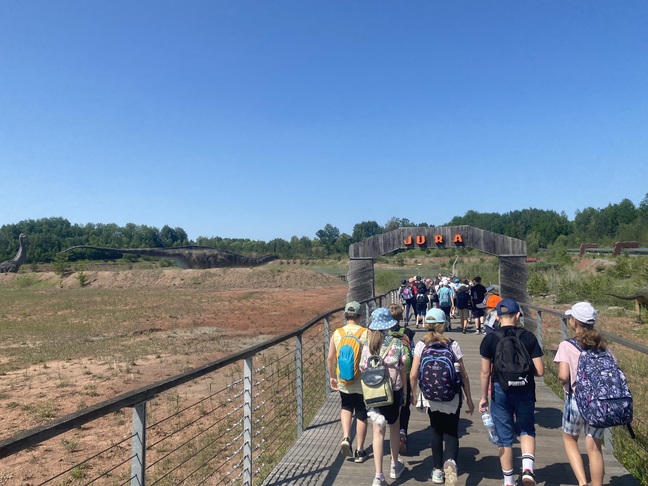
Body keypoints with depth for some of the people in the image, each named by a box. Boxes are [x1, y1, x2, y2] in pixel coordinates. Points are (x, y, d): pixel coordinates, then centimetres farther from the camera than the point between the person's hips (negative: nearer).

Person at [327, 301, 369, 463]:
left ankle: (346, 438, 6)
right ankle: (360, 451, 20)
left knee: (346, 407, 25)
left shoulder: (336, 334, -5)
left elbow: (330, 358, -2)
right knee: (361, 414, 13)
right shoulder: (366, 334, -12)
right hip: (363, 382, -2)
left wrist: (332, 377, 12)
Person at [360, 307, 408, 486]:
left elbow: (363, 369, -4)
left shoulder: (368, 344, -7)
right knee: (394, 426, 20)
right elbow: (403, 370, -6)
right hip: (393, 391, -1)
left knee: (378, 432, 7)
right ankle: (395, 466, 36)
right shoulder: (396, 343, -11)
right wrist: (403, 389, 8)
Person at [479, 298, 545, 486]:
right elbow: (540, 371, -6)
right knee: (526, 430, 21)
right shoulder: (529, 337, -5)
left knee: (504, 437, 13)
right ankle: (527, 467, -2)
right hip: (525, 391, 1)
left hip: (501, 391, -1)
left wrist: (484, 397, 5)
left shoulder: (490, 339, -8)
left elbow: (485, 372, -6)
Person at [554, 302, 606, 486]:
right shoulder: (601, 344, 2)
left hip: (577, 401, -3)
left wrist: (560, 377, 2)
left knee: (569, 439, 20)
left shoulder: (567, 346, -12)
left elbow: (563, 376, -19)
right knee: (594, 447, 14)